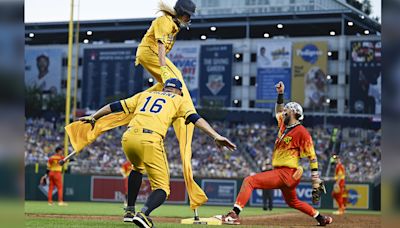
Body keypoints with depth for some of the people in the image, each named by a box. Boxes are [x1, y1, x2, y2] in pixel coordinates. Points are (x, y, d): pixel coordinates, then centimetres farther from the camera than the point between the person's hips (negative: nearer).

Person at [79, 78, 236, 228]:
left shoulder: (145, 94, 31)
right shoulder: (179, 100, 21)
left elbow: (116, 106, 29)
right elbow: (195, 118, 5)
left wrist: (93, 117, 37)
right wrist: (216, 136, -5)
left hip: (128, 137, 5)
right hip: (150, 140, -5)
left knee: (138, 168, 36)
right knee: (162, 188, 0)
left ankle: (129, 211, 31)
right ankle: (144, 213, -31)